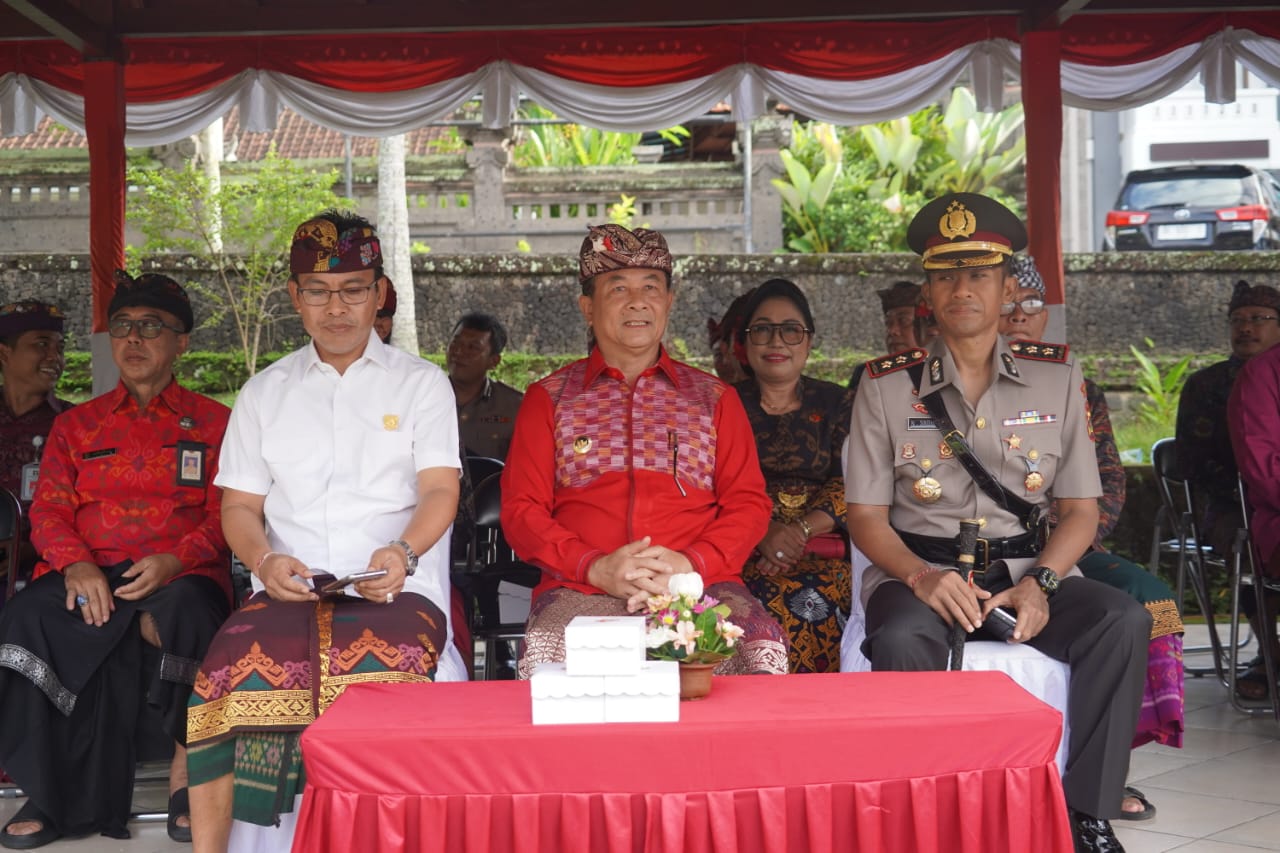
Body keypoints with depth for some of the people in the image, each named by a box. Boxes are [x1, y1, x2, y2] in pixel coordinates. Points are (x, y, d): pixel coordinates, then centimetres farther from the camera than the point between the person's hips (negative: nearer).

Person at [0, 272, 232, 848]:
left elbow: (226, 514, 4)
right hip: (89, 577, 2)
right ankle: (57, 793, -19)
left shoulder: (214, 423, 15)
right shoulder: (76, 424, 22)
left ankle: (185, 768, -20)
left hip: (181, 576, -2)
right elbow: (48, 510, 11)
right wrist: (77, 565, -11)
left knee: (186, 611, -38)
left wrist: (174, 561, -16)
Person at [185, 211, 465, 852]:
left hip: (398, 589, -2)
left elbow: (440, 491, 4)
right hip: (289, 591, 2)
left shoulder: (421, 383, 15)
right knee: (232, 668, -30)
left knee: (389, 664, -37)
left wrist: (402, 553, -17)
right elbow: (240, 505, 16)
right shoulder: (264, 393, 22)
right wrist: (264, 560, -7)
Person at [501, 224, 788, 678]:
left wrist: (690, 563, -9)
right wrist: (596, 568, -10)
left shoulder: (714, 398, 19)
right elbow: (521, 510, 8)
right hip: (580, 591, -1)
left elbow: (749, 503, 11)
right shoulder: (549, 398, 16)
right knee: (546, 657, -36)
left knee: (763, 650, -31)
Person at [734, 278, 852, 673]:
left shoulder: (834, 403, 17)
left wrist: (801, 530, -12)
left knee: (814, 601, -32)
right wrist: (765, 533, -14)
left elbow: (850, 485, 6)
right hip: (745, 552, 0)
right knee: (771, 603, -32)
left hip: (823, 551, 1)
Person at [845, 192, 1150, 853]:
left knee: (1124, 620, -25)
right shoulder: (886, 387, 3)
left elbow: (1081, 510, 7)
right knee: (902, 641, -35)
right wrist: (922, 578, -18)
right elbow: (866, 517, 2)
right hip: (919, 573, -2)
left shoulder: (1056, 377, 8)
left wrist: (1039, 582, -12)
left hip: (1027, 570, 2)